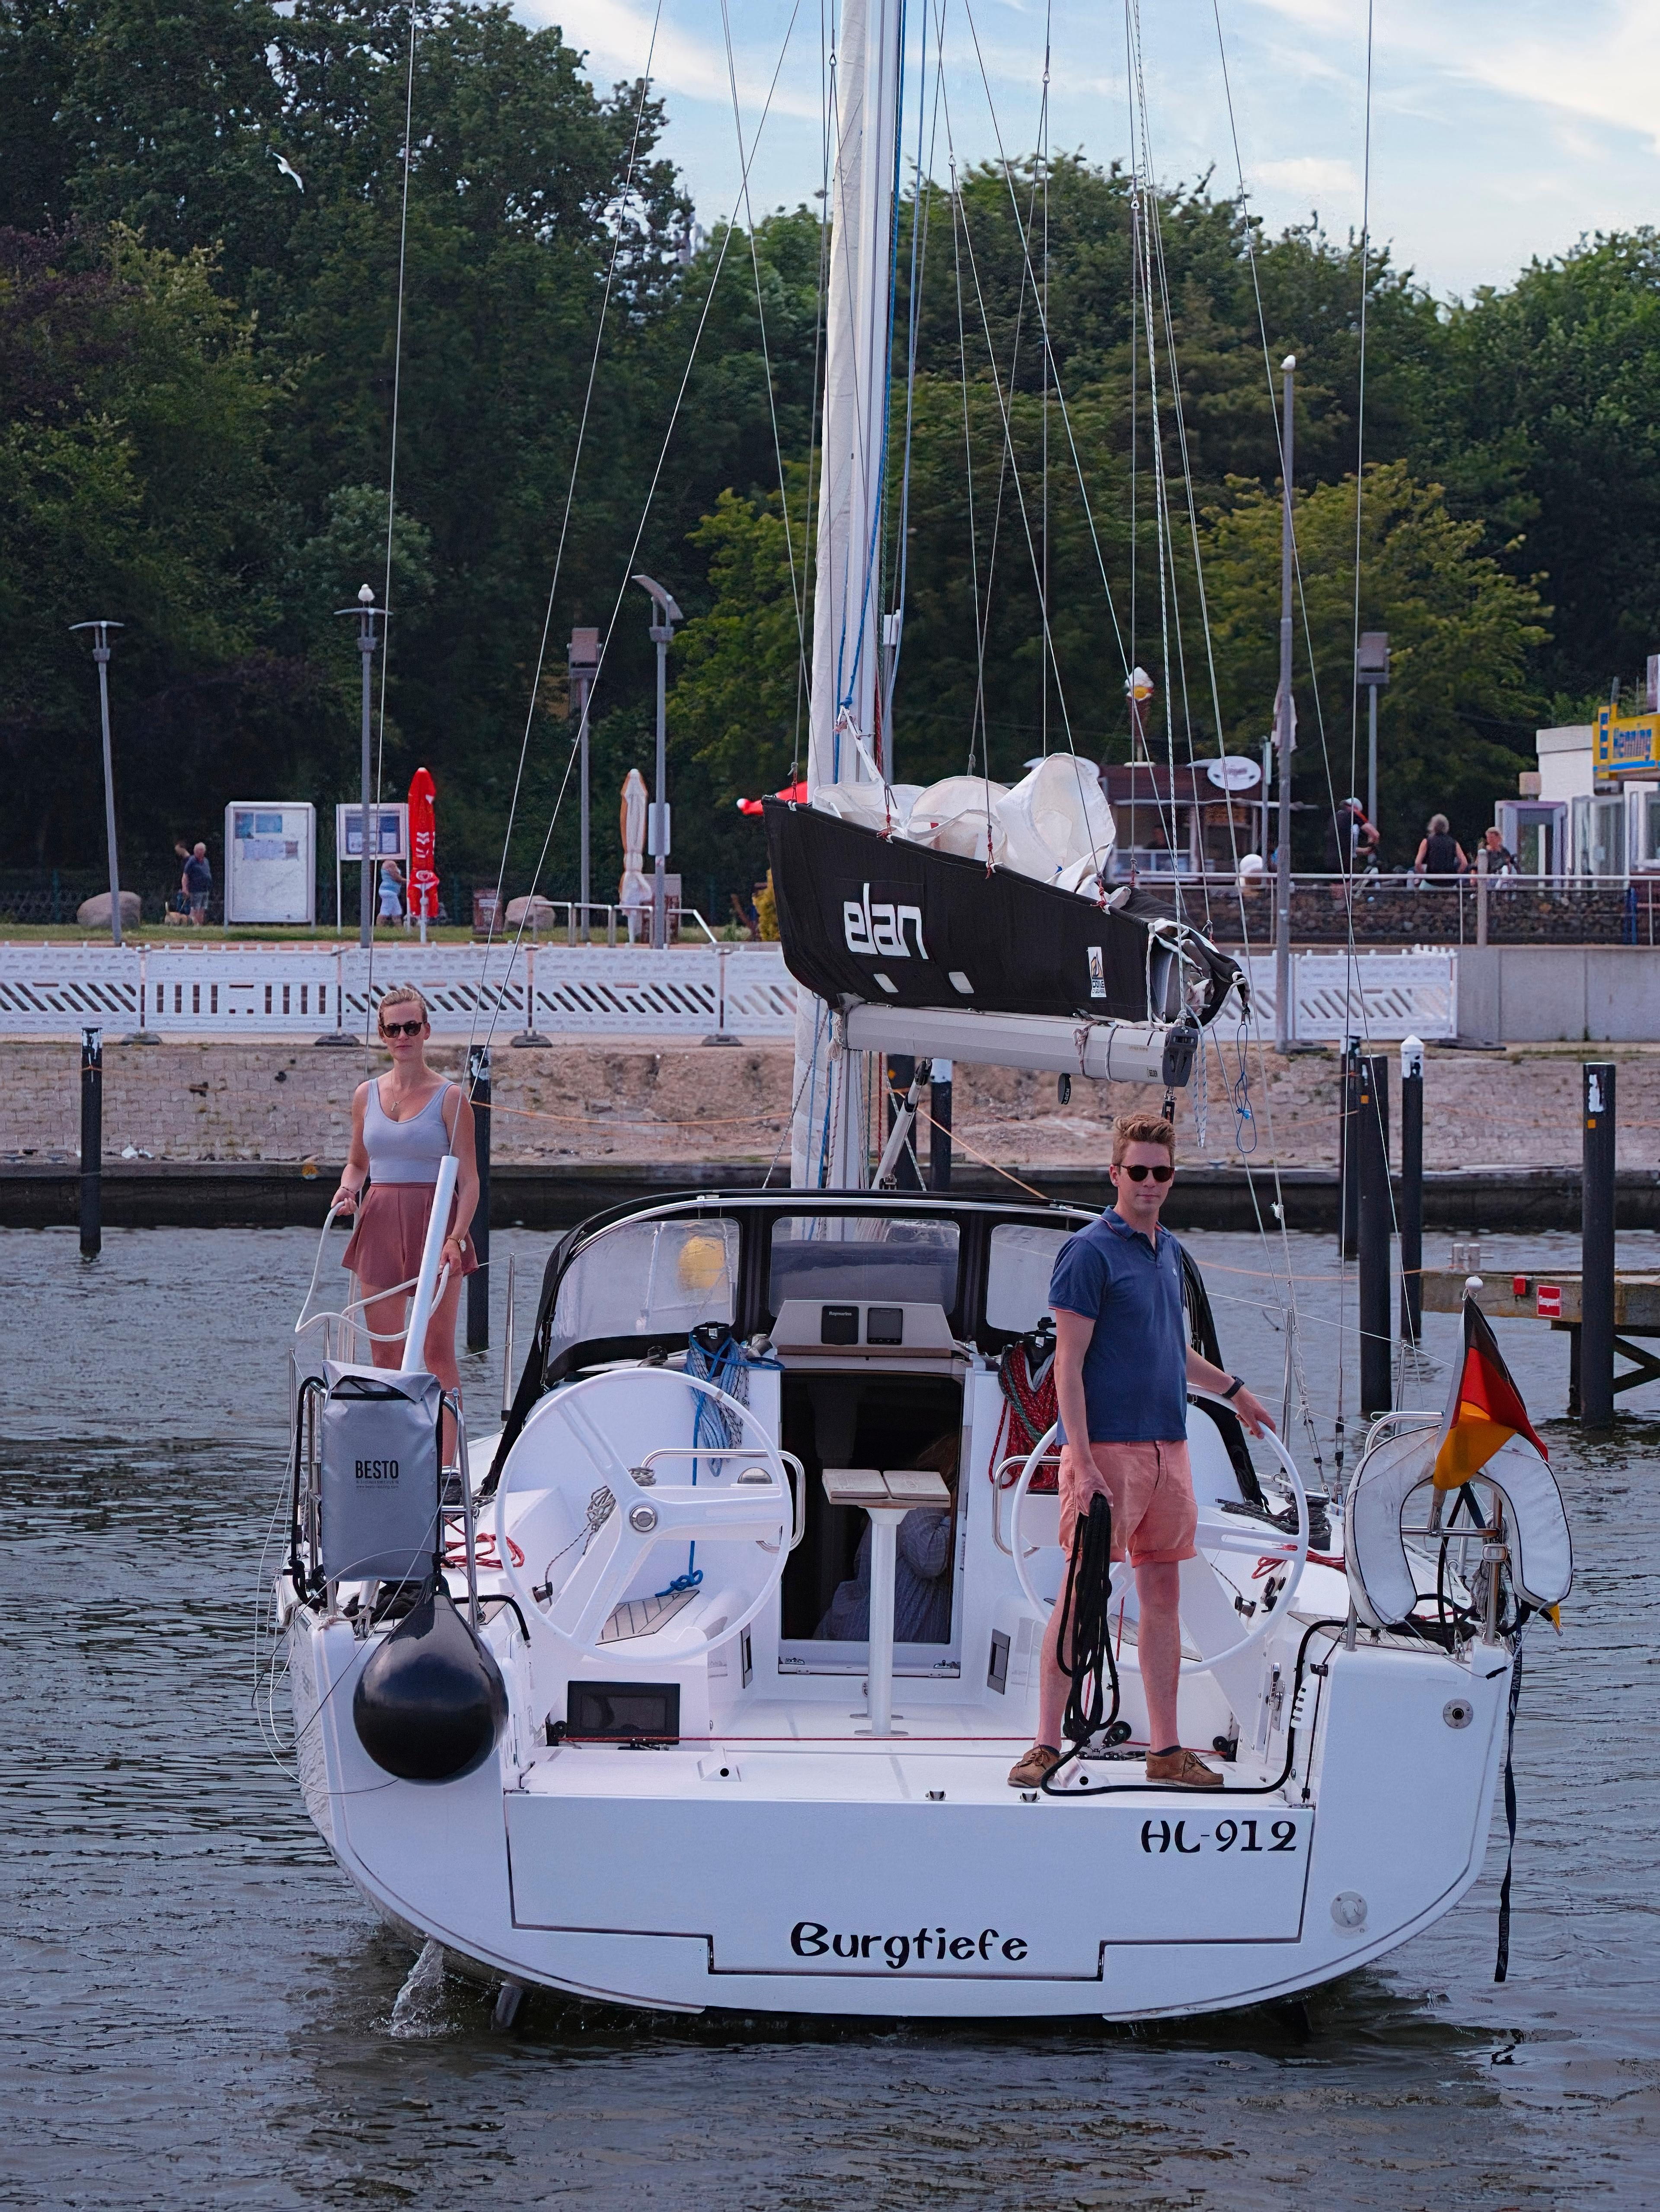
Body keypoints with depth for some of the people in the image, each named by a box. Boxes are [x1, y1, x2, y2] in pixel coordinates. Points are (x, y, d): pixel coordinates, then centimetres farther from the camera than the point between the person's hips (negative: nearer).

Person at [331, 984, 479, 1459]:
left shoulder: (449, 1096, -3)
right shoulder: (368, 1094, 9)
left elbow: (469, 1179, -5)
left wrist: (456, 1236, -19)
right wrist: (348, 1188, -2)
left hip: (435, 1222, -4)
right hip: (381, 1224, 4)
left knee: (438, 1352, -3)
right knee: (384, 1354, 4)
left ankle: (444, 1464, -3)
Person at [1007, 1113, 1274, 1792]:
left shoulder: (1170, 1252, 15)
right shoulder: (1090, 1252, -8)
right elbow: (1069, 1363, -12)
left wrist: (1232, 1390, 40)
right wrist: (1083, 1463, -19)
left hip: (1167, 1449, 7)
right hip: (1107, 1448, -7)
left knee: (1163, 1593, 8)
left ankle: (1166, 1749, 12)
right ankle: (1047, 1745, -2)